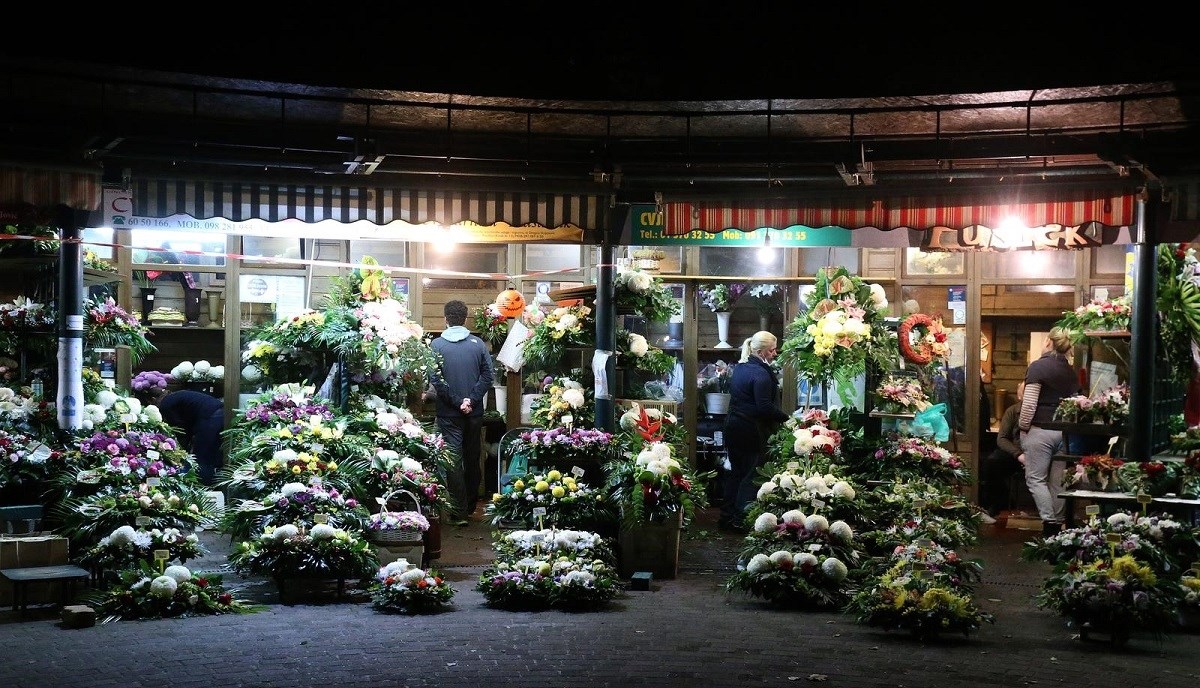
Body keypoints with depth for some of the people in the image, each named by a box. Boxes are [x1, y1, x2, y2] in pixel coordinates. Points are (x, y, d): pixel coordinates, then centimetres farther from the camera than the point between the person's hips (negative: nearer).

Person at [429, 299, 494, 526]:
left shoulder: (437, 345, -6)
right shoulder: (478, 344, -1)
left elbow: (435, 379, -12)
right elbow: (487, 375, -6)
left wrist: (457, 402, -11)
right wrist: (471, 399, -9)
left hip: (448, 413, -2)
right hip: (475, 412, 3)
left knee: (454, 459, 0)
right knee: (473, 458, 14)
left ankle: (460, 513, -4)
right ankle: (470, 506, 27)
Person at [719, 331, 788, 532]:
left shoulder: (740, 367, 11)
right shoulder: (760, 373, -18)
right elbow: (765, 407, -22)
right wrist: (786, 418, -11)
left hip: (733, 425, 9)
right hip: (751, 430, -9)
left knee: (736, 471, 16)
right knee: (752, 475, -1)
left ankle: (727, 516, 20)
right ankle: (741, 519, 0)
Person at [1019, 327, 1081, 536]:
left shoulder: (1038, 367, -9)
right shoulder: (1071, 372, 11)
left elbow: (1029, 403, -15)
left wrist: (1023, 427, -4)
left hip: (1040, 431, -6)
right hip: (1066, 431, 6)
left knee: (1036, 478, 1)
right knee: (1059, 481, 9)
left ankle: (1049, 521, -11)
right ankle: (1058, 523, 12)